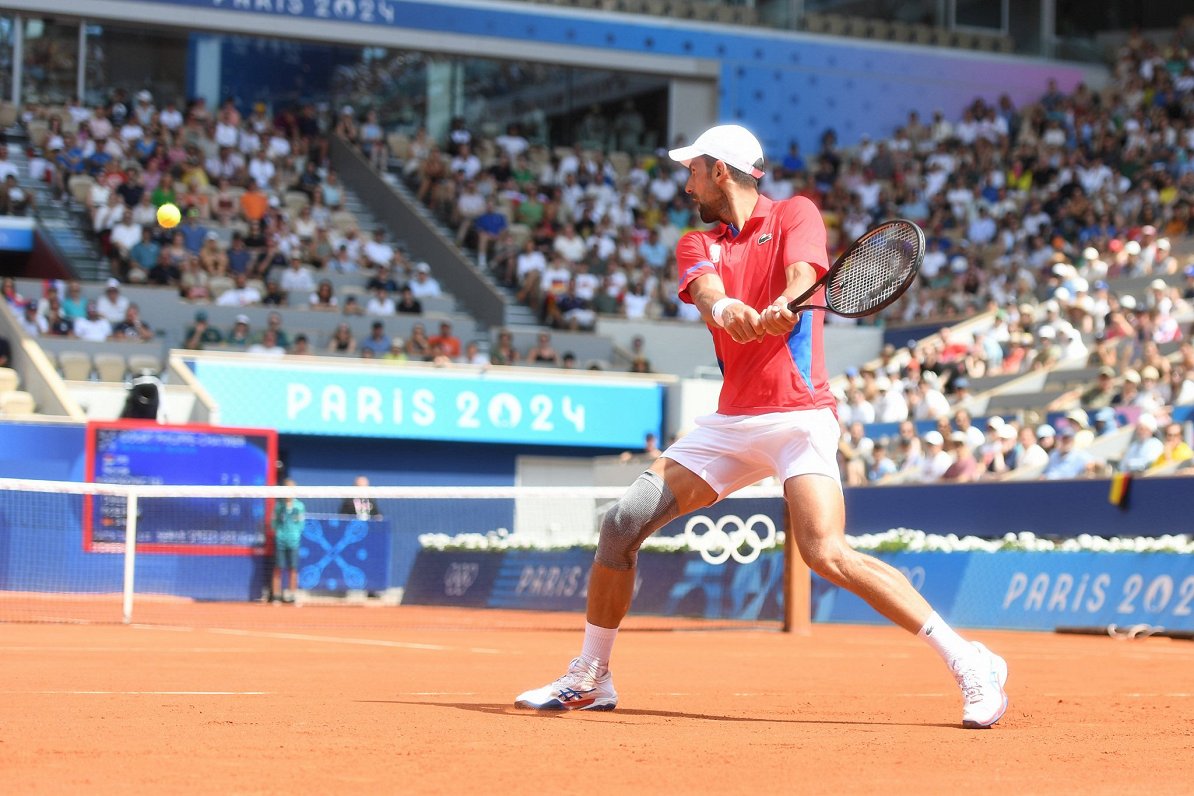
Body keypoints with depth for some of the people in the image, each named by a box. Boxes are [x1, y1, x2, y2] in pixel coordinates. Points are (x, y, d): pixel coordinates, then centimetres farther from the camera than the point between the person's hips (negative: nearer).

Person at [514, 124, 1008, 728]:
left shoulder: (794, 214, 2)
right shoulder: (697, 243, 14)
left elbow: (802, 275, -19)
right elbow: (705, 289, -10)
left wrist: (782, 307, -43)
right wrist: (723, 307, -36)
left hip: (798, 417, -6)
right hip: (731, 421, 6)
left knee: (827, 554, -23)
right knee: (622, 524, -1)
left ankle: (970, 664, -19)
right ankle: (589, 679, 16)